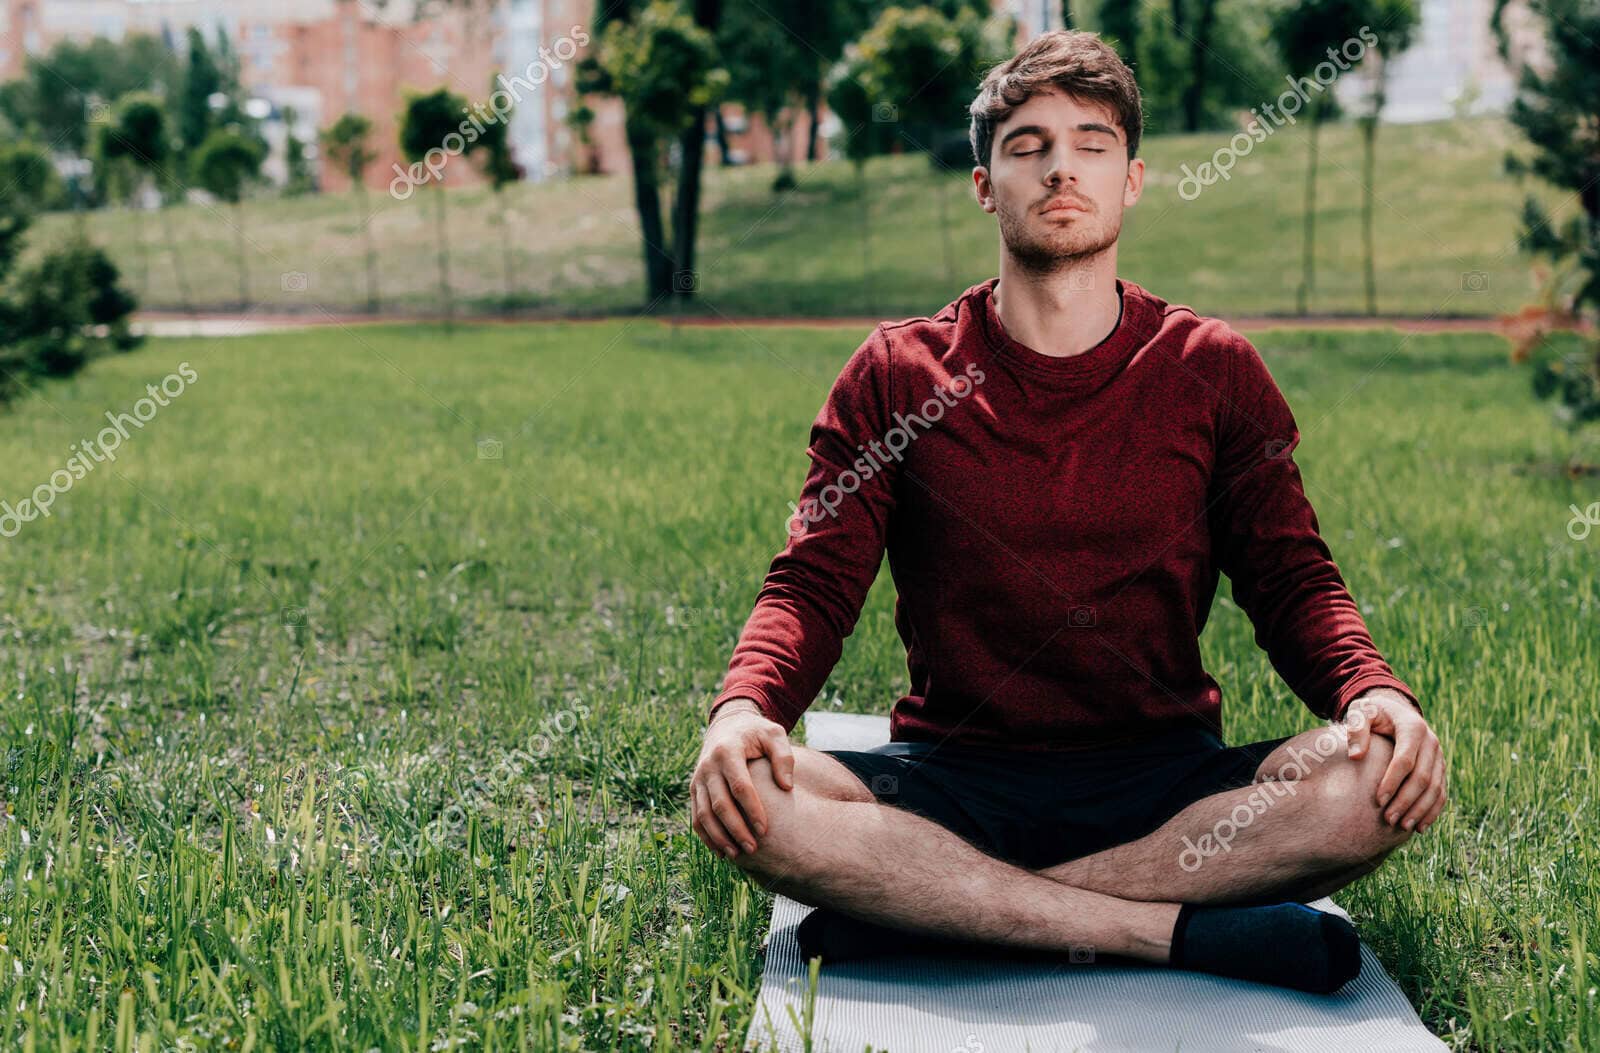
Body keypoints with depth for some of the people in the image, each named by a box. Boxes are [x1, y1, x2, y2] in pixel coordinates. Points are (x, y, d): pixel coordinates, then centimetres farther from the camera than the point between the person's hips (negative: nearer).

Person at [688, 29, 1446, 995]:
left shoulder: (1213, 371, 7)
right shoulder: (894, 376, 5)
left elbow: (1293, 580, 5)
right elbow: (814, 585, -1)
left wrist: (1374, 691, -18)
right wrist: (743, 707, -24)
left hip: (1164, 782, 1)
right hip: (956, 779, 0)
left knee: (1382, 780, -29)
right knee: (752, 799, -31)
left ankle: (931, 907, -25)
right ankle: (1184, 929, -26)